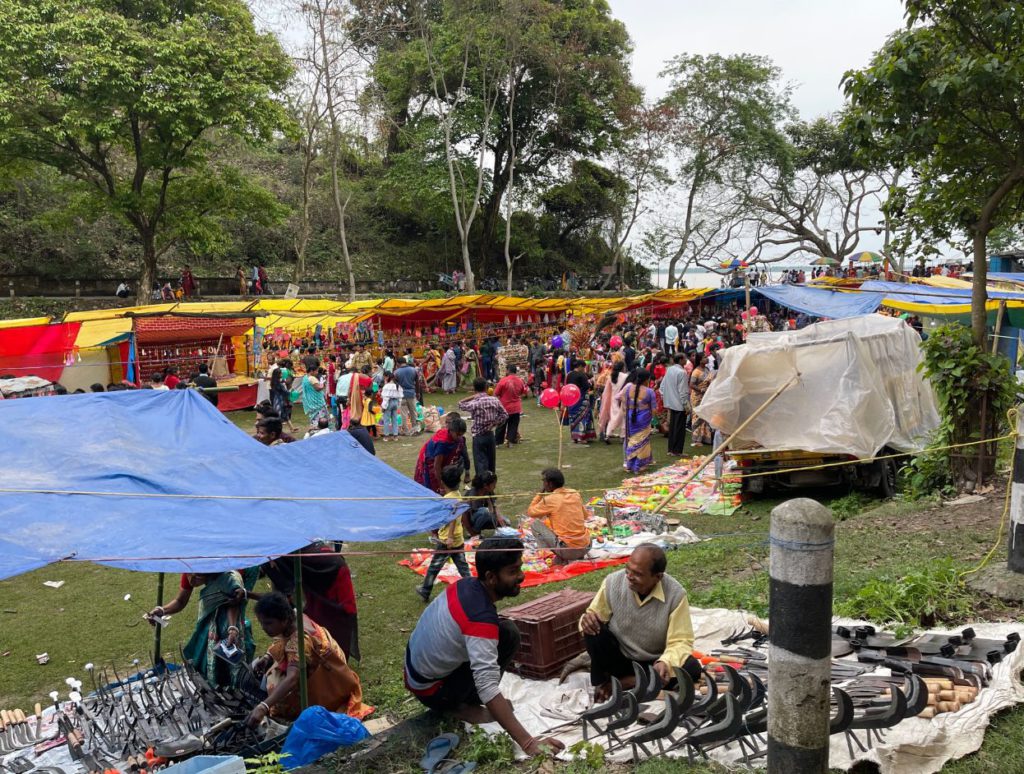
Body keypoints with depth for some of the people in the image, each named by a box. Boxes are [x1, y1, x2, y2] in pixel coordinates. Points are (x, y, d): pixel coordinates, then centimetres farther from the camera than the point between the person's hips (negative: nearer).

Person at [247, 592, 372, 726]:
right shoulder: (295, 618, -12)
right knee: (257, 666, 3)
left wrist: (263, 707, -59)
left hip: (328, 687, -9)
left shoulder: (300, 639, -37)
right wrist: (267, 658, -10)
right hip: (315, 671, 9)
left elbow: (292, 679, -49)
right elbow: (279, 647, 10)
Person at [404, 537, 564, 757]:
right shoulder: (481, 617, -32)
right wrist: (528, 743, -41)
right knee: (508, 635, -16)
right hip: (431, 689, -8)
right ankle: (458, 706, -5)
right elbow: (488, 687, -38)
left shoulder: (466, 585, -6)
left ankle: (467, 698, 11)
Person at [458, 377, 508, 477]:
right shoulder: (495, 400, -4)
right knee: (491, 463, 17)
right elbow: (504, 414, 3)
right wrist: (494, 423, 3)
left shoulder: (474, 403, -17)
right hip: (491, 435, 5)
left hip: (479, 437, -5)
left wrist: (473, 397, -3)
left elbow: (460, 404, 0)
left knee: (481, 464, -1)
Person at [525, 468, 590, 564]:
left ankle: (560, 558, 3)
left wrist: (540, 493, 11)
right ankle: (578, 557, 14)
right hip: (585, 548, 6)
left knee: (536, 525, 8)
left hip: (568, 550, -6)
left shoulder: (549, 499, -9)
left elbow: (530, 512, 6)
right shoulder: (575, 494, 7)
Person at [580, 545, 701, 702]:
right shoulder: (613, 582, -18)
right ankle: (601, 683, -9)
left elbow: (680, 641, -19)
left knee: (692, 669, -27)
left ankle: (621, 682, -17)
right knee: (593, 629, -28)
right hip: (619, 658, 0)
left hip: (653, 662, 1)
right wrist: (587, 620, -30)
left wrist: (666, 662, -40)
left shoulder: (676, 594, -21)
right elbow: (594, 614, -5)